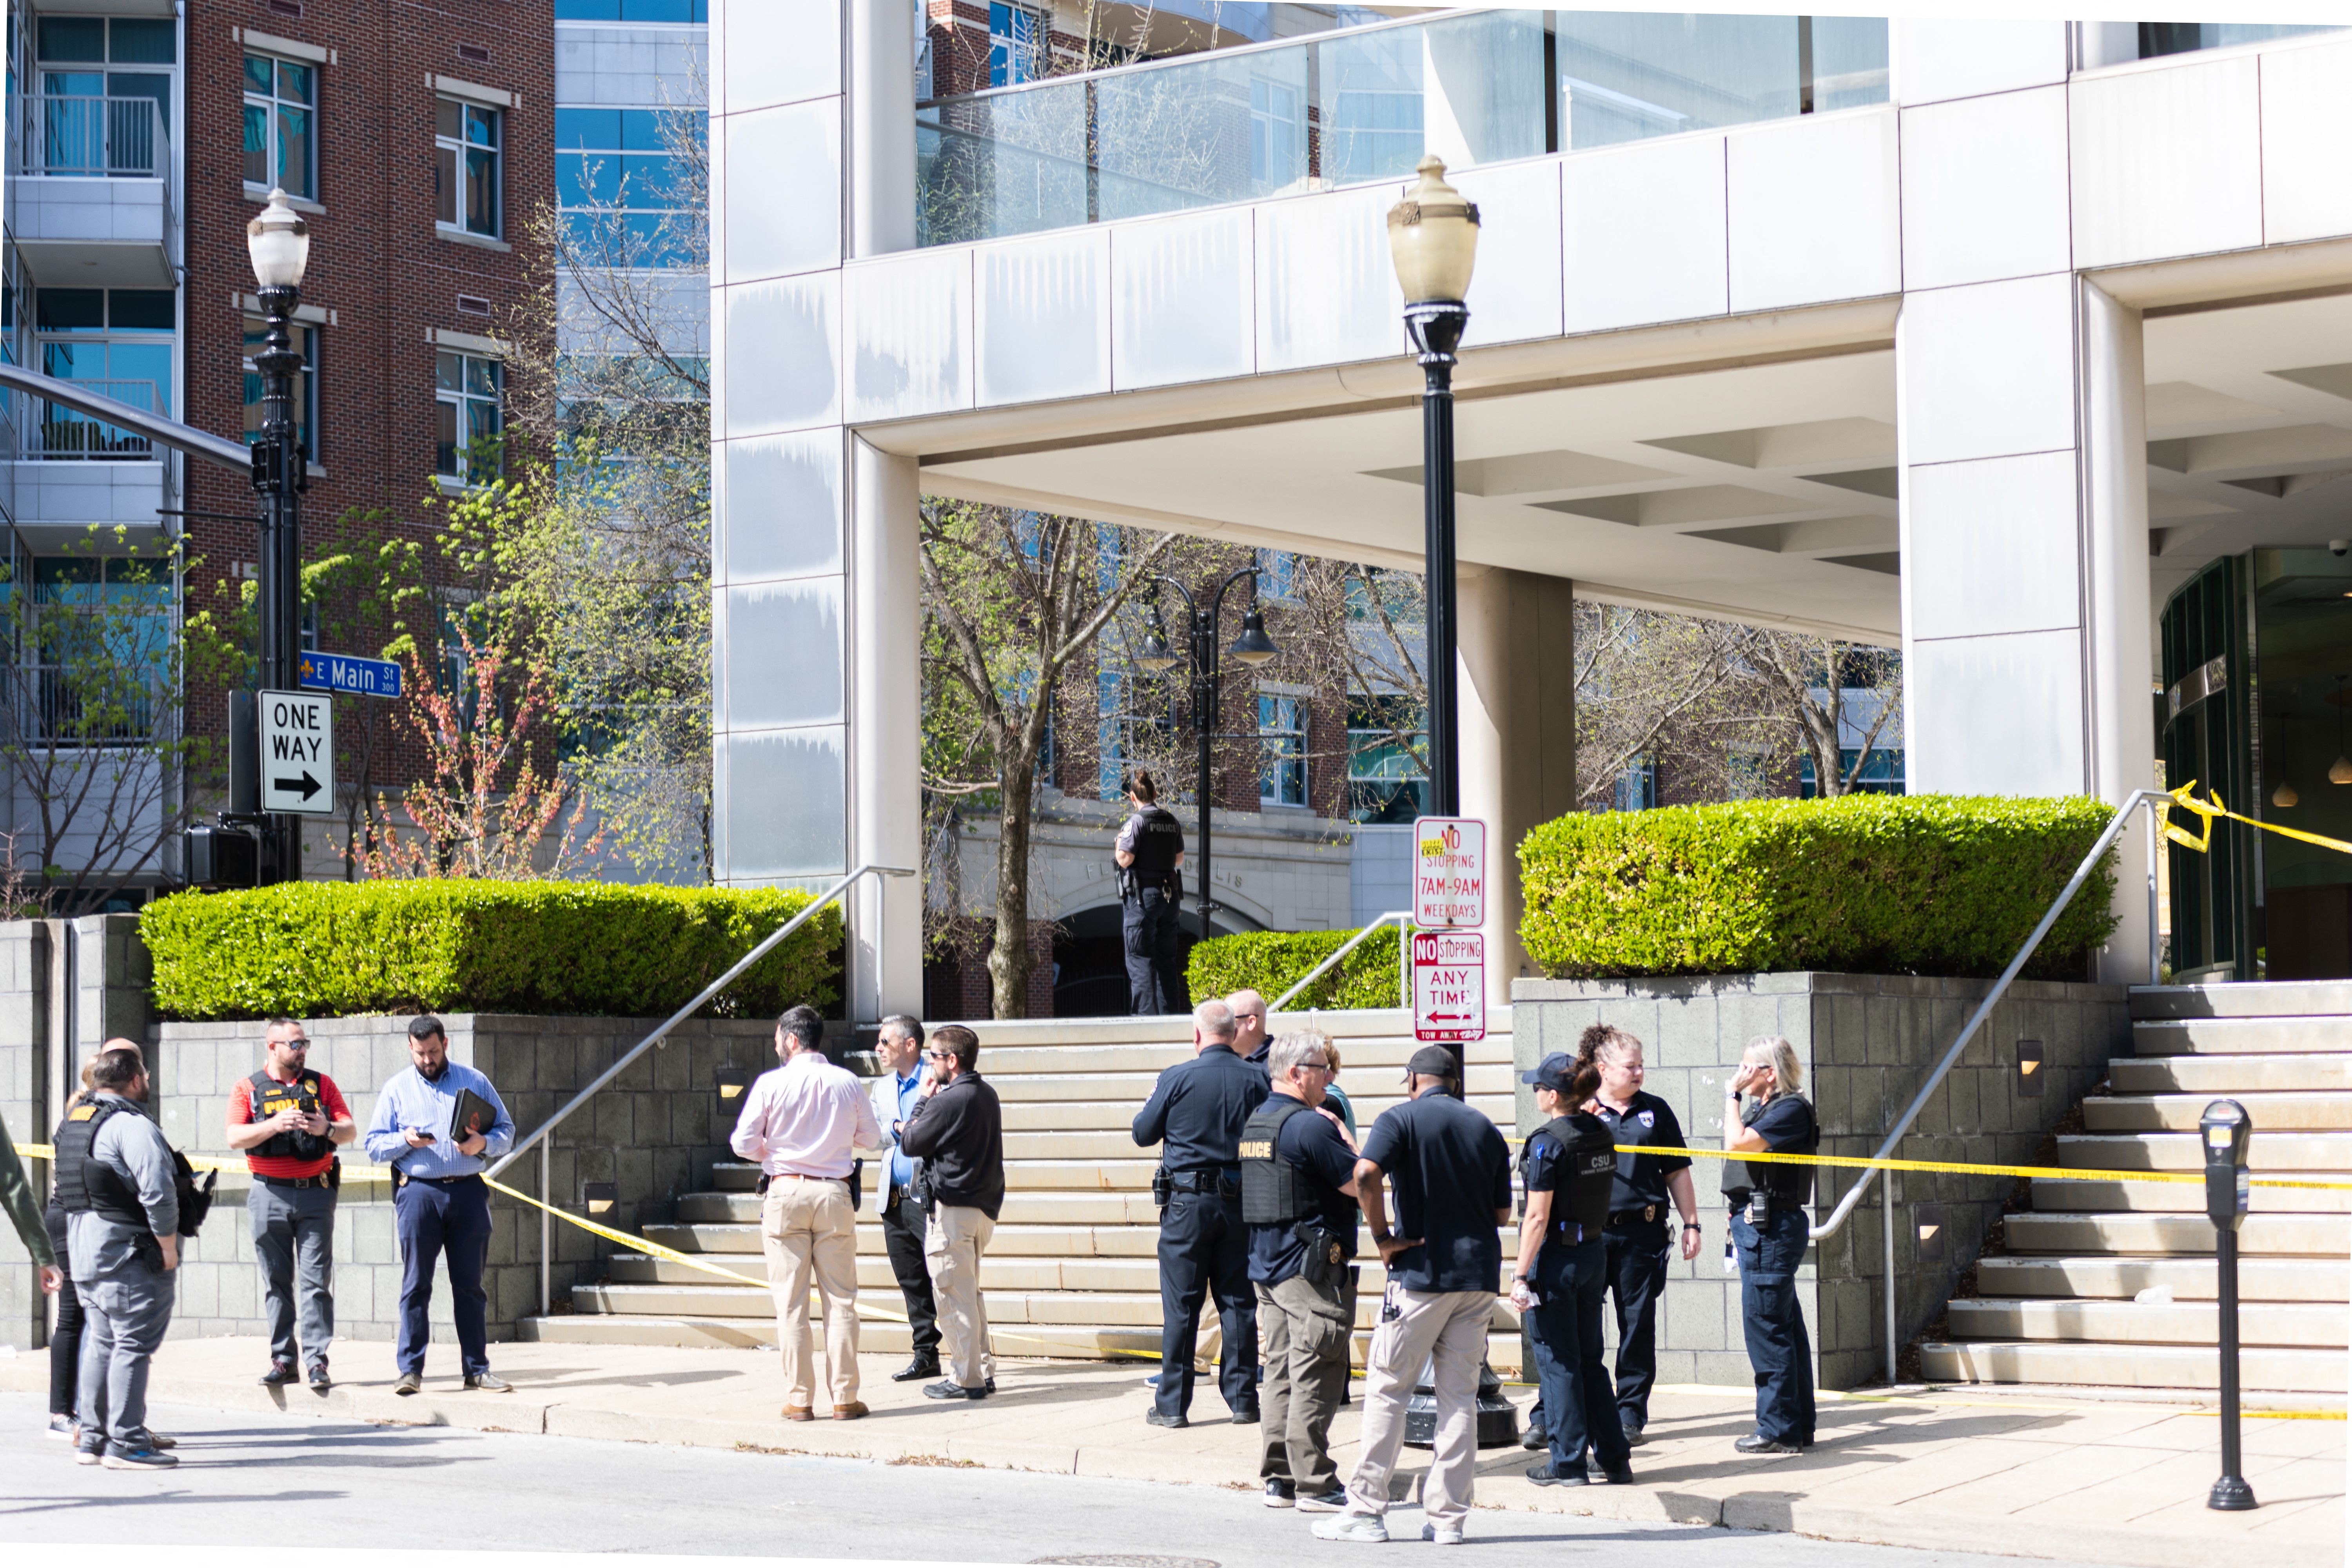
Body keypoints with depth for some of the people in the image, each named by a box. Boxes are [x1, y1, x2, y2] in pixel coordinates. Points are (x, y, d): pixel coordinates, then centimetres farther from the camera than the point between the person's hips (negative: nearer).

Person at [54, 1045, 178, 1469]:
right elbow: (158, 1193, -23)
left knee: (101, 1342, 16)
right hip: (129, 1257, -9)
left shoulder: (71, 1123, 13)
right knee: (133, 1345, -5)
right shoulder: (131, 1126, -16)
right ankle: (125, 1443, -4)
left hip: (84, 1252, 9)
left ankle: (92, 1438, 20)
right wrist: (169, 1247, -13)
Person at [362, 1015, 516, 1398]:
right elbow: (375, 1146, 7)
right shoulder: (396, 1088, 9)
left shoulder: (474, 1081, 11)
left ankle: (477, 1369, 8)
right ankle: (410, 1370, 0)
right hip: (419, 1191, -1)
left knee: (470, 1284, 4)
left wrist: (483, 1143, -9)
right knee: (416, 1284, -3)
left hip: (468, 1191, 1)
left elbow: (506, 1130, 12)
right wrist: (405, 1140, -13)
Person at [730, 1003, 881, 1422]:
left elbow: (743, 1143, -4)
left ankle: (799, 1399, 3)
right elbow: (872, 1138, 13)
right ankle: (845, 1397, 4)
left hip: (785, 1193, -2)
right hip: (834, 1194, 2)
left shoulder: (772, 1083, -5)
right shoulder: (847, 1083, 2)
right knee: (840, 1299, 5)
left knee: (791, 1302, 3)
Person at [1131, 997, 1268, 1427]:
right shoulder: (1255, 1080, -1)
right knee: (1238, 1302, 8)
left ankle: (1173, 1404, 4)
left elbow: (1143, 1134, 1)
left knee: (1181, 1306, 2)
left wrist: (1151, 1102, 20)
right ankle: (1242, 1399, 10)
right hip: (1241, 1201, 3)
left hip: (1187, 1202, -2)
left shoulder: (1177, 1078, -8)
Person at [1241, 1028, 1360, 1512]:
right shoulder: (1310, 1126, -16)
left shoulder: (1254, 1122, 13)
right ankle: (1314, 1484, -4)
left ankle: (1279, 1479, 14)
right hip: (1311, 1267, -9)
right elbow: (1359, 1183, -15)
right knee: (1314, 1378, -5)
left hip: (1266, 1266, 9)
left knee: (1280, 1373, 11)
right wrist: (1343, 1138, 0)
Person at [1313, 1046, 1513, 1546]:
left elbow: (1366, 1174, -21)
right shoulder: (1486, 1129, 11)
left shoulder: (1402, 1118, -3)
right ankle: (1447, 1517, 7)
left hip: (1422, 1270, -4)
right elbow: (1503, 1212, 12)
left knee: (1387, 1389, 3)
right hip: (1480, 1271, 4)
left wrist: (1383, 1237, -12)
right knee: (1460, 1396, 7)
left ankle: (1366, 1510, 3)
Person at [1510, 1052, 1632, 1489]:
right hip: (1595, 1252, 7)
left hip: (1556, 1256, -7)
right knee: (1590, 1359, 15)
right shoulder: (1602, 1134, 5)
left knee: (1557, 1362, 3)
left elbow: (1538, 1217, -19)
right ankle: (1614, 1457, 17)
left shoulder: (1548, 1143, -17)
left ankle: (1568, 1463, 8)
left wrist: (1520, 1276, -16)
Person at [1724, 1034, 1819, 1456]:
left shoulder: (1790, 1109, -12)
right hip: (1757, 1225, 10)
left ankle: (1778, 1429, -4)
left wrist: (1734, 1095, -12)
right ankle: (1798, 1426, 17)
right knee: (1784, 1326, 12)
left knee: (1765, 1325, -8)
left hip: (1773, 1226, -10)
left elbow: (1737, 1143, -22)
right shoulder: (1760, 1109, 18)